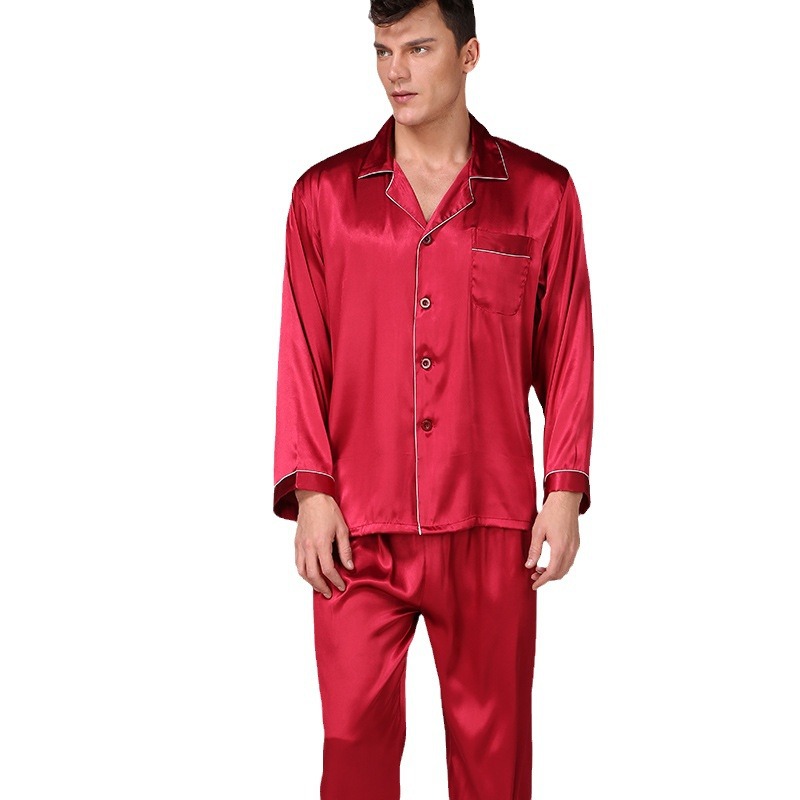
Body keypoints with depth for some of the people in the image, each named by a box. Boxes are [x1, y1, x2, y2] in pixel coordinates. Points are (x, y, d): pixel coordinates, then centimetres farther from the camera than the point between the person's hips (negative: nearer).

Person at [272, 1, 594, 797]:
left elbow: (567, 352, 5)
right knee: (355, 733, 3)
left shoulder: (541, 193, 5)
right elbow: (302, 355, 5)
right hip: (358, 526, 0)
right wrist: (310, 490, -4)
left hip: (490, 524, 0)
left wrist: (565, 491, -1)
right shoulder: (325, 194, 6)